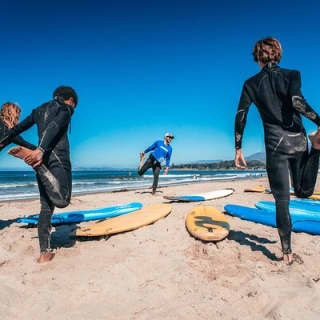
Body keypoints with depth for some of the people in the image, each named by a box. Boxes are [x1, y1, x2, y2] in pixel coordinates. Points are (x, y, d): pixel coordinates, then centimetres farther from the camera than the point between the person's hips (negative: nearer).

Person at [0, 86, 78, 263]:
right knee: (62, 200, -17)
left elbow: (19, 127, 29)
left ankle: (44, 253, 7)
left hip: (42, 157, 8)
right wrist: (40, 150, -26)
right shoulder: (66, 108, 5)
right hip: (57, 156, -8)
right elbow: (54, 127, -14)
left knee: (46, 206, 7)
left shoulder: (39, 110, 25)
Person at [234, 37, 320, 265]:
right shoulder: (292, 75, 5)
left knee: (282, 200, 6)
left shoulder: (251, 83, 5)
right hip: (298, 140, 2)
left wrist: (238, 149, -1)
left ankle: (287, 252, 7)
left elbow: (241, 116, -3)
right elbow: (297, 101, -16)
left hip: (276, 144, -1)